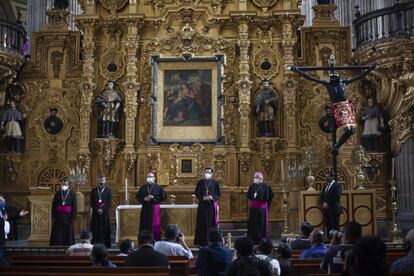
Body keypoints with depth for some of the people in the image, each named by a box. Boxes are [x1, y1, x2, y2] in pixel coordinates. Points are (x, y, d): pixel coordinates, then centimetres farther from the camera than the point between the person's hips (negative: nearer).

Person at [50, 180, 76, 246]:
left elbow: (74, 207, -1)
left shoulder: (72, 194, 0)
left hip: (68, 216, -1)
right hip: (58, 216, 1)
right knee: (57, 234, 2)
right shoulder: (58, 194, 5)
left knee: (68, 232, 2)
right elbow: (53, 206, 5)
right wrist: (53, 216, -2)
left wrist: (73, 218, -7)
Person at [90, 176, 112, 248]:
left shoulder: (108, 190, 6)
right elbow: (92, 202, 5)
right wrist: (97, 210, -9)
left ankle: (105, 244, 1)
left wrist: (102, 209, -13)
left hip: (105, 212, -1)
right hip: (95, 212, 1)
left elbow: (109, 202, -2)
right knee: (95, 229, -1)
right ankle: (95, 244, 3)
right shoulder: (94, 190, 10)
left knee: (105, 228, -2)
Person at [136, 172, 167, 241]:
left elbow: (163, 196, -3)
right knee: (144, 225, 2)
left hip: (154, 208, -3)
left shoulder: (158, 187, 2)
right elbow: (137, 197, 12)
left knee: (155, 225, -3)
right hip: (145, 208, 3)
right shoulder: (143, 187, 11)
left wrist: (153, 198, -12)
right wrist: (144, 199, -7)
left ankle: (155, 240, 1)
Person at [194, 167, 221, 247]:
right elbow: (196, 194, 7)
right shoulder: (200, 182, 5)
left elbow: (219, 195, 4)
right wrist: (203, 198, -11)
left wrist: (212, 197, -14)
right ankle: (202, 242, 5)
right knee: (202, 223, 0)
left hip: (212, 206, -1)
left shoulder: (215, 183, 3)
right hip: (202, 206, 1)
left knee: (211, 223, -1)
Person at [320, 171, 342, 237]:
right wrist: (323, 203, -1)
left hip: (334, 209, -7)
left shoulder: (337, 185, -3)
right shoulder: (325, 186, 20)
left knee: (335, 227, -6)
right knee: (328, 226, 5)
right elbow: (321, 196, 18)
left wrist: (328, 204, -14)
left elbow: (336, 197, -14)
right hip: (326, 209, 7)